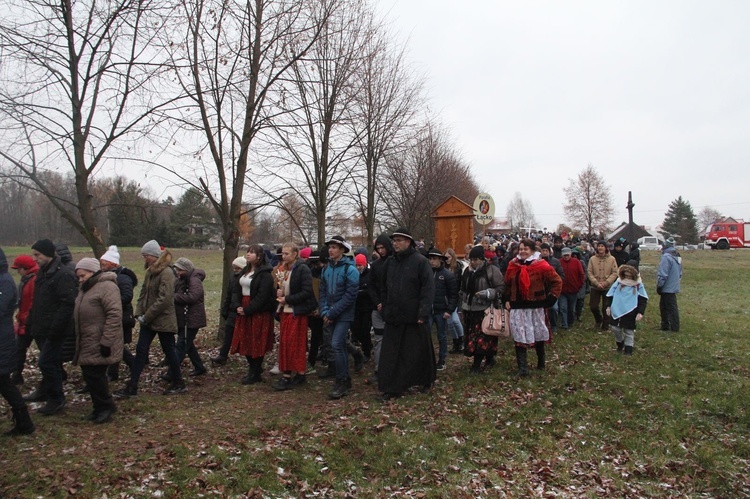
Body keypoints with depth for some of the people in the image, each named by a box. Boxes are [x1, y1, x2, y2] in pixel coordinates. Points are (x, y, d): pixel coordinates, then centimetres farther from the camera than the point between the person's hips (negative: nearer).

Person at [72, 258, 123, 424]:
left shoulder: (107, 286, -15)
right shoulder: (85, 288, 16)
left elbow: (115, 315, -23)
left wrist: (106, 342, -24)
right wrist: (78, 340, 21)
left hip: (99, 345, -9)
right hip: (86, 343, 9)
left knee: (94, 375, -6)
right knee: (89, 375, 12)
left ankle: (106, 406, 11)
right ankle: (100, 407, 24)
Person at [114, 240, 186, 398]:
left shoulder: (166, 272, -18)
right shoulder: (150, 271, 10)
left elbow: (164, 299, -24)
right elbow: (143, 293, 13)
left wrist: (146, 317, -18)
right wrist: (139, 313, -1)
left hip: (163, 321, -8)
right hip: (148, 320, 8)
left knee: (169, 351, 5)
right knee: (140, 351, 8)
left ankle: (179, 384, 20)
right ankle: (132, 387, 15)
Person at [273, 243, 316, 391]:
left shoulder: (303, 269, -12)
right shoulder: (283, 269, 10)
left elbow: (306, 292, -18)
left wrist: (287, 299, -16)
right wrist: (279, 293, -1)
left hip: (297, 312, -7)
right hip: (284, 311, 7)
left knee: (296, 344, -2)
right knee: (284, 343, 9)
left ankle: (300, 374, 9)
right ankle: (286, 375, 17)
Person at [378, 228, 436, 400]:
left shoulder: (420, 261, -7)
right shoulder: (391, 262, 11)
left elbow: (428, 289, -12)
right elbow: (385, 288, 17)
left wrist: (423, 313, -18)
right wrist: (385, 309, 11)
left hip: (414, 317, -5)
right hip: (394, 316, 5)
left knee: (419, 351, 9)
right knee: (390, 354, 4)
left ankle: (426, 380, 30)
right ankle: (391, 387, 11)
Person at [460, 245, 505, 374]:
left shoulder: (491, 270, -8)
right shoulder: (467, 271, 11)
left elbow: (501, 288, -9)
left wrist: (487, 293, -22)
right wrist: (463, 304, 23)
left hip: (485, 310, -6)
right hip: (470, 309, 6)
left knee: (480, 337, -8)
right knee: (471, 336, 8)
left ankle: (477, 364, 0)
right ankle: (489, 358, 25)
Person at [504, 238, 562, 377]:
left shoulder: (541, 266, -10)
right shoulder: (513, 265, 3)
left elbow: (557, 281, -4)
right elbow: (507, 285, 14)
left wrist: (551, 298, -10)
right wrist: (507, 300, 6)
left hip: (535, 307, -3)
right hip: (517, 307, 3)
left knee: (538, 335, 14)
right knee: (519, 337, -1)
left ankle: (541, 360, 38)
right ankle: (522, 368, 3)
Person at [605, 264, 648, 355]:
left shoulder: (638, 284, -4)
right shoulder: (618, 282, 0)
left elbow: (643, 300, -3)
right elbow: (610, 295, 7)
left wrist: (640, 312, -10)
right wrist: (608, 306, 3)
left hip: (630, 312, -2)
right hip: (617, 311, 2)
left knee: (629, 331, 7)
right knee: (615, 328, 5)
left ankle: (628, 348, 20)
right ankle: (620, 343, 32)